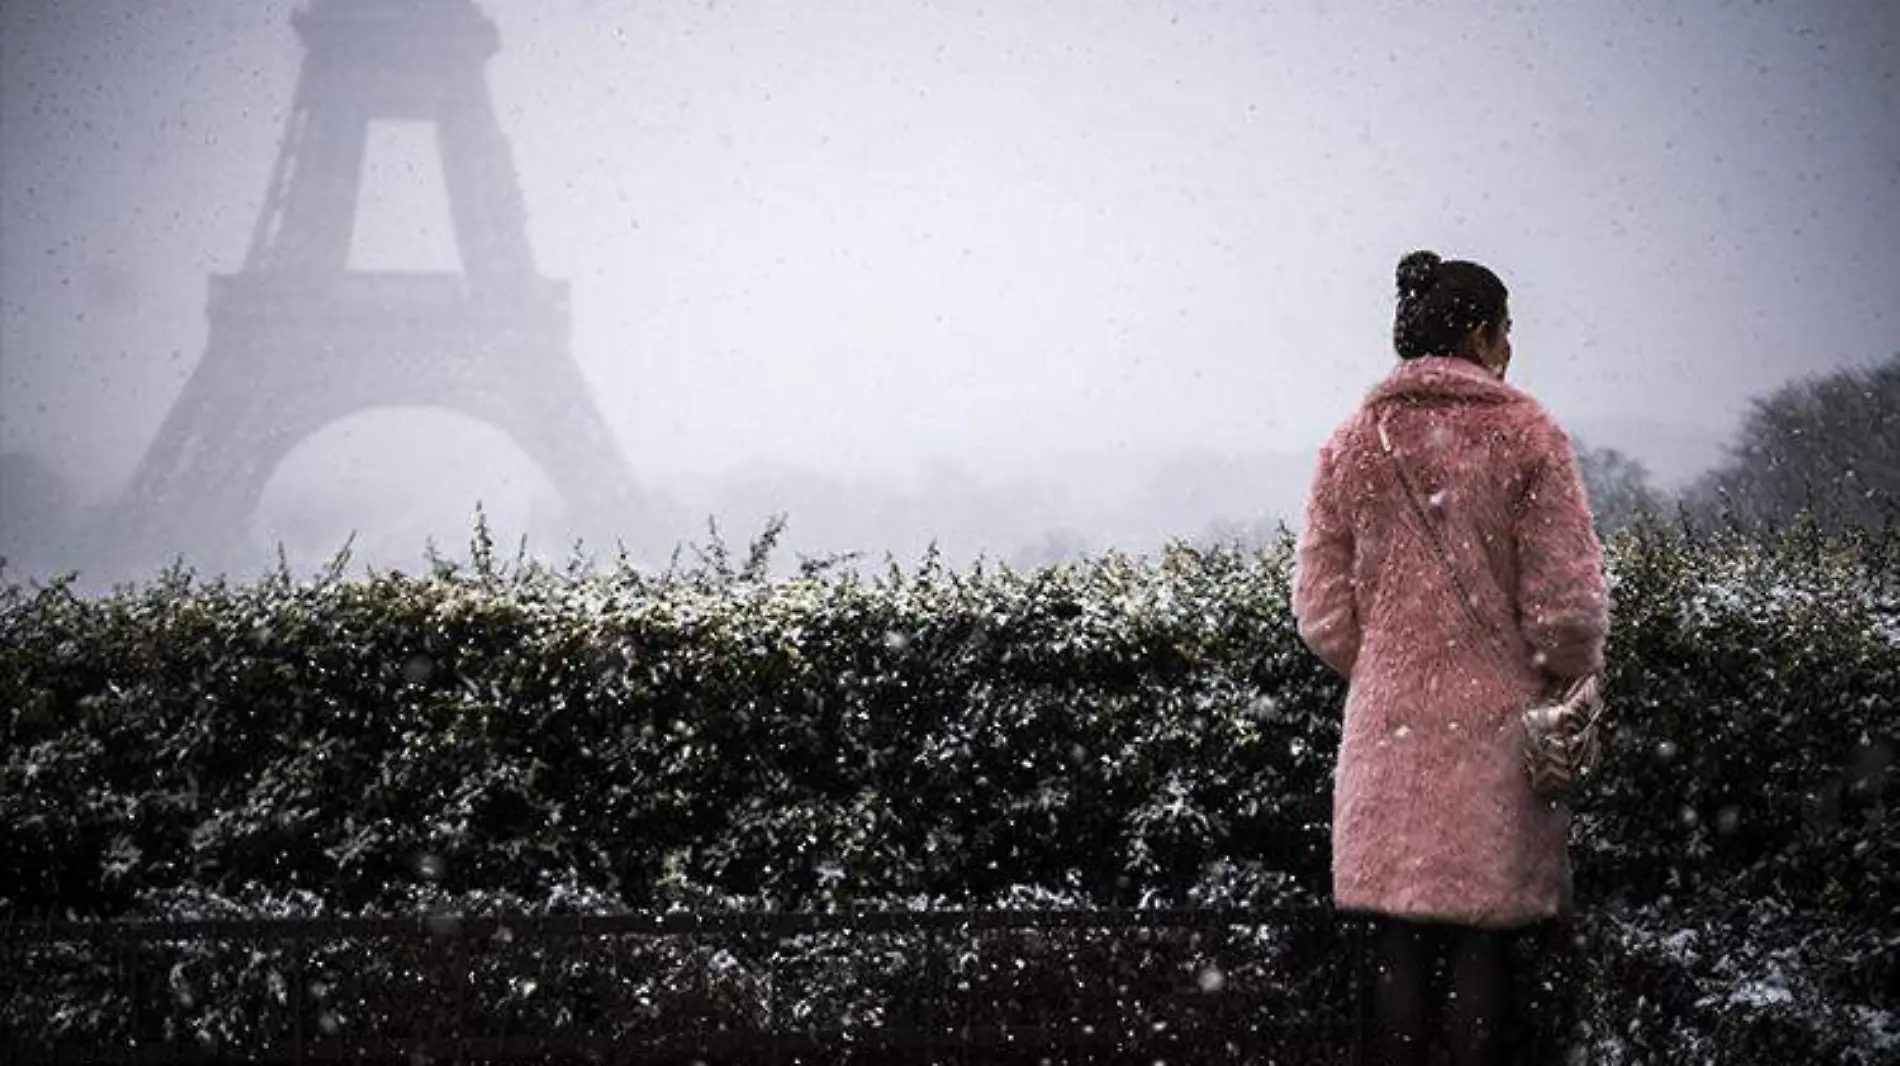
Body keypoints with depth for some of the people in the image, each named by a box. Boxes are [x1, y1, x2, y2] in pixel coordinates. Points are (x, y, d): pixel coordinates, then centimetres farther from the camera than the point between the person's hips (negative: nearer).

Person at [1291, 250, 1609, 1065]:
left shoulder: (1350, 445, 4)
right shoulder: (1525, 436, -5)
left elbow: (1321, 610, 4)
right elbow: (1567, 602, -8)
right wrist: (1571, 683, 10)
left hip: (1387, 727, 3)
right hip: (1498, 725, -3)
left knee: (1397, 949, 6)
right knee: (1482, 947, 1)